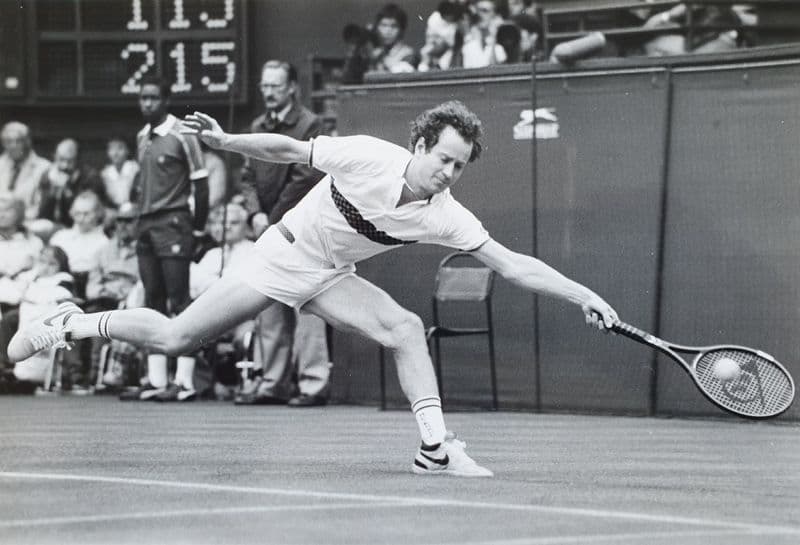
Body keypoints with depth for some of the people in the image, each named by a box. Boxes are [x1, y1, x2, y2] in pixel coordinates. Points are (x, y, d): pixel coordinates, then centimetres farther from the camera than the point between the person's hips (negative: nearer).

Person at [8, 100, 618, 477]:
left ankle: (435, 448, -17)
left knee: (406, 328, -22)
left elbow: (515, 266, -20)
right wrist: (226, 140, -16)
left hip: (330, 277, 3)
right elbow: (289, 150, -12)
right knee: (175, 338, -3)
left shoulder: (444, 215, -18)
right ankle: (71, 323, 18)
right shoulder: (367, 155, -27)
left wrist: (584, 295, -28)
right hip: (286, 252, -3)